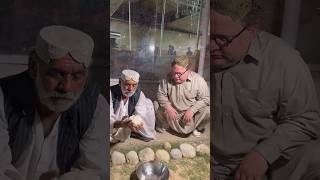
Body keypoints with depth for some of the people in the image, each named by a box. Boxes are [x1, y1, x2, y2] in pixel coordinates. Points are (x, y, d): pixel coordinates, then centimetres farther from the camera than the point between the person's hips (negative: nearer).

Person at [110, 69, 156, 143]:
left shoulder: (139, 94, -10)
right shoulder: (111, 93, -21)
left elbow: (140, 115, -19)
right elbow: (110, 118, -29)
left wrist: (134, 121, -44)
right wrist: (120, 124, -52)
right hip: (114, 128, -4)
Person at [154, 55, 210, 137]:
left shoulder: (198, 80, -16)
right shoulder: (167, 78, -13)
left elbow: (205, 99, -15)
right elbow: (161, 94, -6)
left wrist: (192, 110, -26)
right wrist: (168, 107, -24)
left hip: (190, 113, -1)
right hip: (172, 112, 1)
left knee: (207, 111, -26)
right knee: (156, 105, -20)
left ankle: (197, 127, 6)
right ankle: (165, 124, 7)